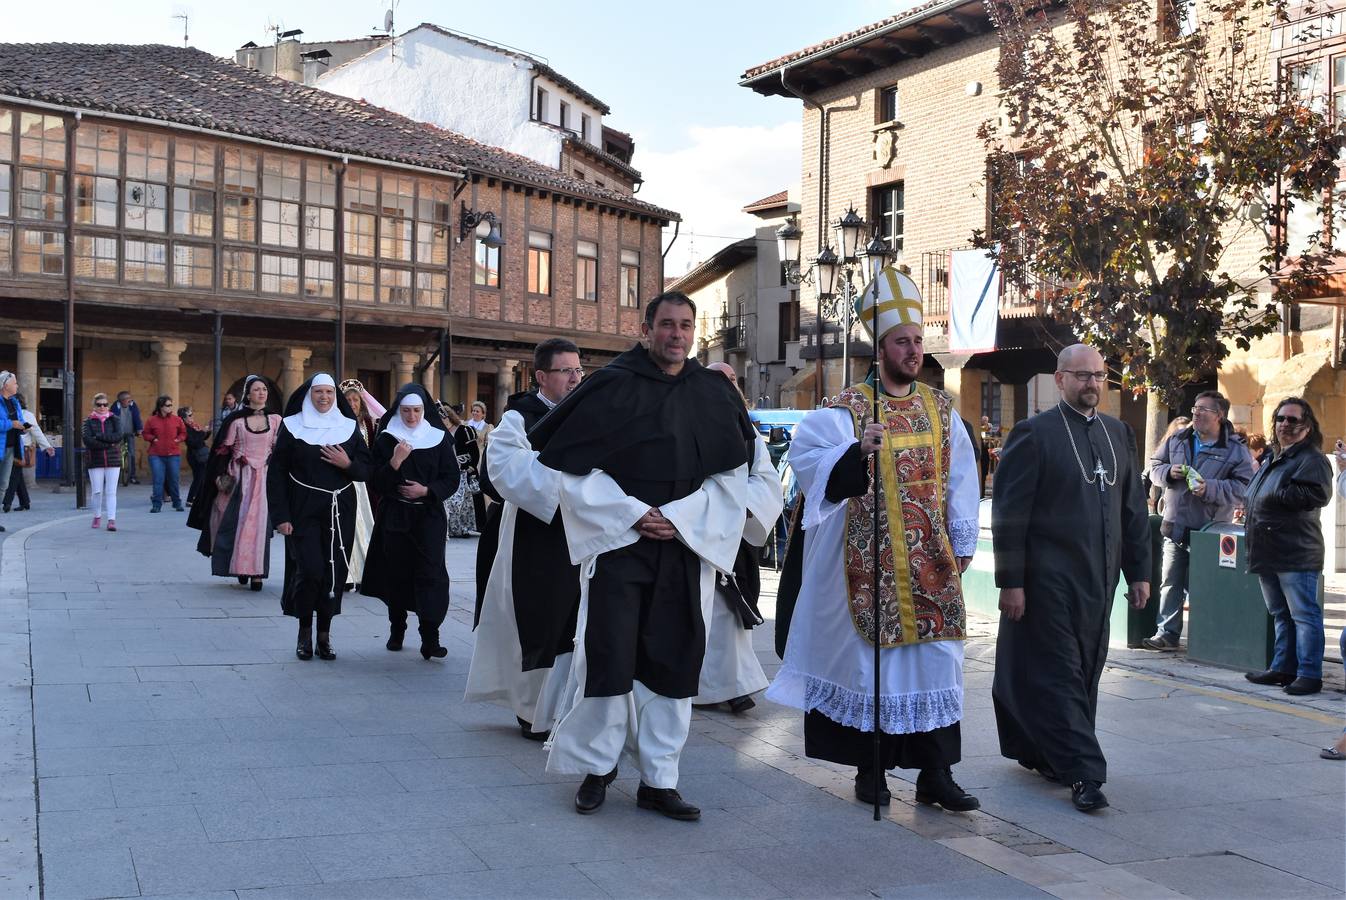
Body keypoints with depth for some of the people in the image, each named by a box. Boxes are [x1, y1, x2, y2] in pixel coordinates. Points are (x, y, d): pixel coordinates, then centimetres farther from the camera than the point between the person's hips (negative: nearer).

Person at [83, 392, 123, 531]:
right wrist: (108, 443, -14)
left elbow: (118, 436, -9)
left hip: (113, 461, 0)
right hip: (95, 461, 0)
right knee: (97, 491, 2)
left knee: (111, 492, -4)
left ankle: (112, 520, -6)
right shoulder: (89, 421, 5)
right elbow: (87, 440, -10)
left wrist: (99, 437, -13)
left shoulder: (114, 420, 7)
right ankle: (97, 516, 22)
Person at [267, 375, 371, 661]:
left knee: (334, 572, 0)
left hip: (340, 510, 3)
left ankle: (324, 634, 12)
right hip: (304, 510, -3)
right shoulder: (292, 427, 1)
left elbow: (367, 469, 9)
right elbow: (276, 473, -1)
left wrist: (348, 464, -13)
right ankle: (304, 632, 8)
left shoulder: (349, 428, 8)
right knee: (310, 569, -12)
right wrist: (280, 516, -8)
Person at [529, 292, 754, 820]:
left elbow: (730, 476, 6)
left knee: (672, 663, 5)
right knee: (609, 655, -4)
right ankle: (597, 767, 16)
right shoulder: (612, 386, -2)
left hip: (685, 550, 3)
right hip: (618, 543, -3)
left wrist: (679, 518, -8)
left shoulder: (713, 395, 7)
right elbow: (574, 467, -4)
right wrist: (632, 514, -11)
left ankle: (659, 780, 15)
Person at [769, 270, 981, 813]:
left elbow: (960, 479, 13)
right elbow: (811, 459, -20)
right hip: (870, 560, -4)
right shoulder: (848, 409, -6)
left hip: (932, 559, 4)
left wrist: (963, 543, 11)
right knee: (870, 657, 3)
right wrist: (858, 450, -37)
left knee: (937, 657, 4)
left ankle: (936, 772, 12)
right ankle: (871, 769, 16)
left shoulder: (941, 409, 9)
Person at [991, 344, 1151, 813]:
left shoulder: (1118, 433, 12)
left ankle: (1045, 751, 24)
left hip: (1098, 580, 6)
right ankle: (1083, 773, -3)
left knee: (1084, 673, 11)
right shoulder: (1034, 434, -6)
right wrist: (1010, 581, -13)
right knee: (1058, 674, -5)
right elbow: (1008, 513, -9)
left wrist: (1139, 571, 10)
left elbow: (1134, 507, 15)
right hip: (1049, 578, -6)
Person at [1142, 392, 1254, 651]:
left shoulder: (1236, 451, -4)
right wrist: (1168, 472, -7)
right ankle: (1167, 633, 9)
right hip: (1175, 527, 4)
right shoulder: (1177, 441, 10)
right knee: (1171, 583, 5)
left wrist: (1210, 488, -22)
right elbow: (1154, 467, 15)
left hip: (1210, 530, -4)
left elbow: (1243, 489, -11)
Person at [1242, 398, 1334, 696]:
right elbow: (1254, 497, 34)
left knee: (1304, 615, -6)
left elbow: (1318, 493, -23)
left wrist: (1274, 497, -17)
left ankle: (1309, 674, -3)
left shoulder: (1311, 459, -7)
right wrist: (1251, 505, 12)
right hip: (1268, 553, 10)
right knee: (1281, 615, 15)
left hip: (1296, 554, -10)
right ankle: (1282, 668, 22)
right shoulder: (1272, 460, 22)